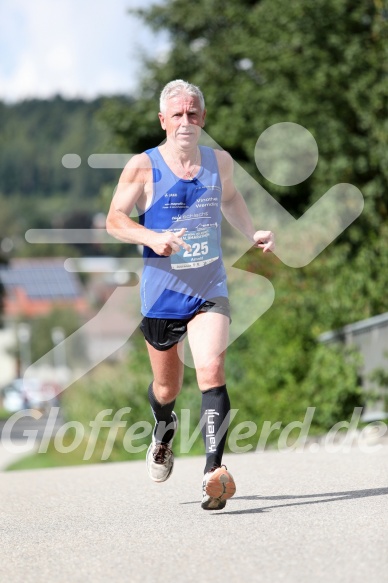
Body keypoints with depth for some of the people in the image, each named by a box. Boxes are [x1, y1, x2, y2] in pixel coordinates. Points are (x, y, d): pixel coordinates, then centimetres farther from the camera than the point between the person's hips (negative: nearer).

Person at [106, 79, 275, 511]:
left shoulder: (220, 162, 5)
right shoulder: (143, 167, -7)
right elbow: (114, 220, -6)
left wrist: (253, 234, 12)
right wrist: (151, 237, -24)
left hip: (209, 291, 1)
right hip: (161, 293, -1)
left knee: (212, 372, -21)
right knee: (167, 386, 14)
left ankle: (214, 470, -28)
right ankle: (164, 430, 50)